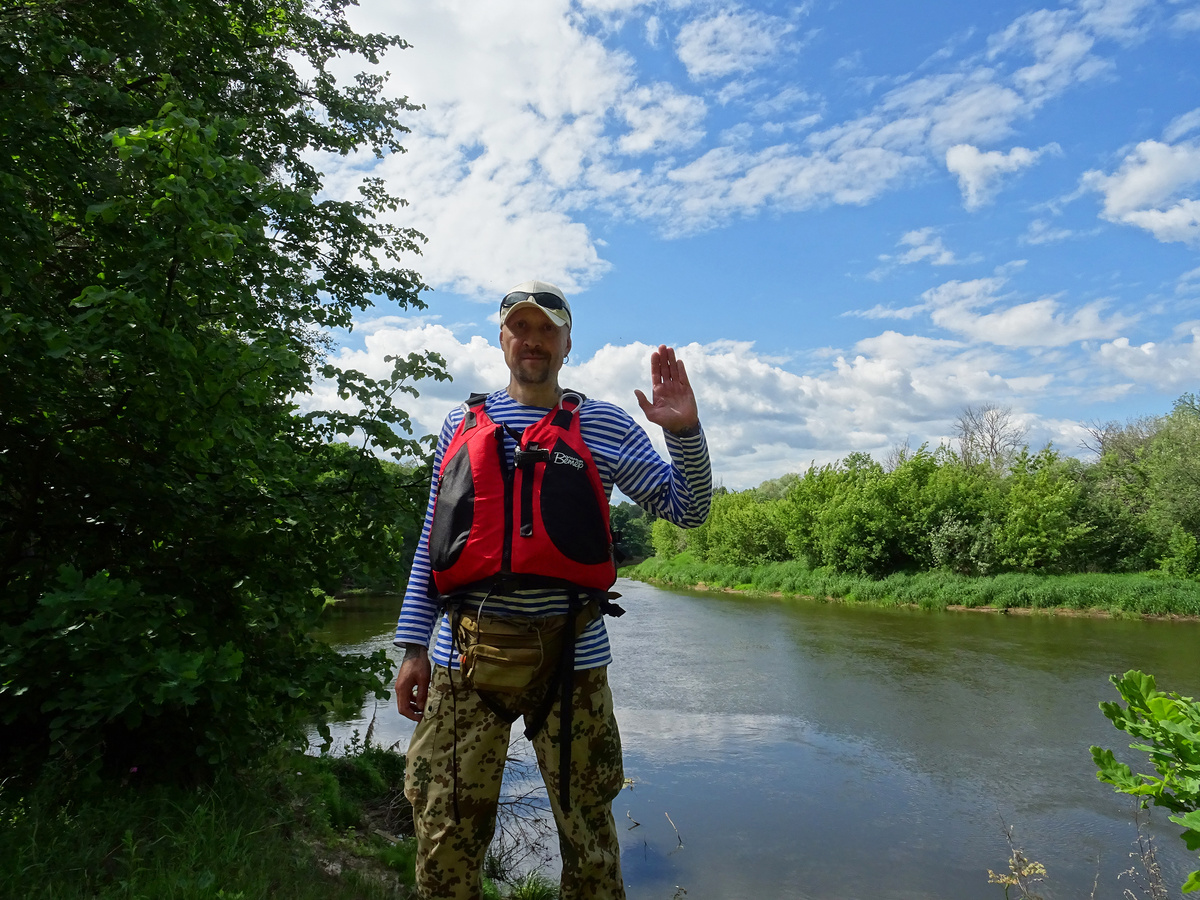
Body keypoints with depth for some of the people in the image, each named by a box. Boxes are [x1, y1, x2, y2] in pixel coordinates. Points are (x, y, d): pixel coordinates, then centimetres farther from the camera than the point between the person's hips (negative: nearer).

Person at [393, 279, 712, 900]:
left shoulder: (603, 425, 6)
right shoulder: (463, 425, 12)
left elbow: (688, 509, 5)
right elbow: (433, 542, 13)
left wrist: (684, 431, -12)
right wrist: (413, 645, 8)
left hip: (570, 655, -1)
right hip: (465, 656, 2)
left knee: (588, 829, 9)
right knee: (445, 833, 9)